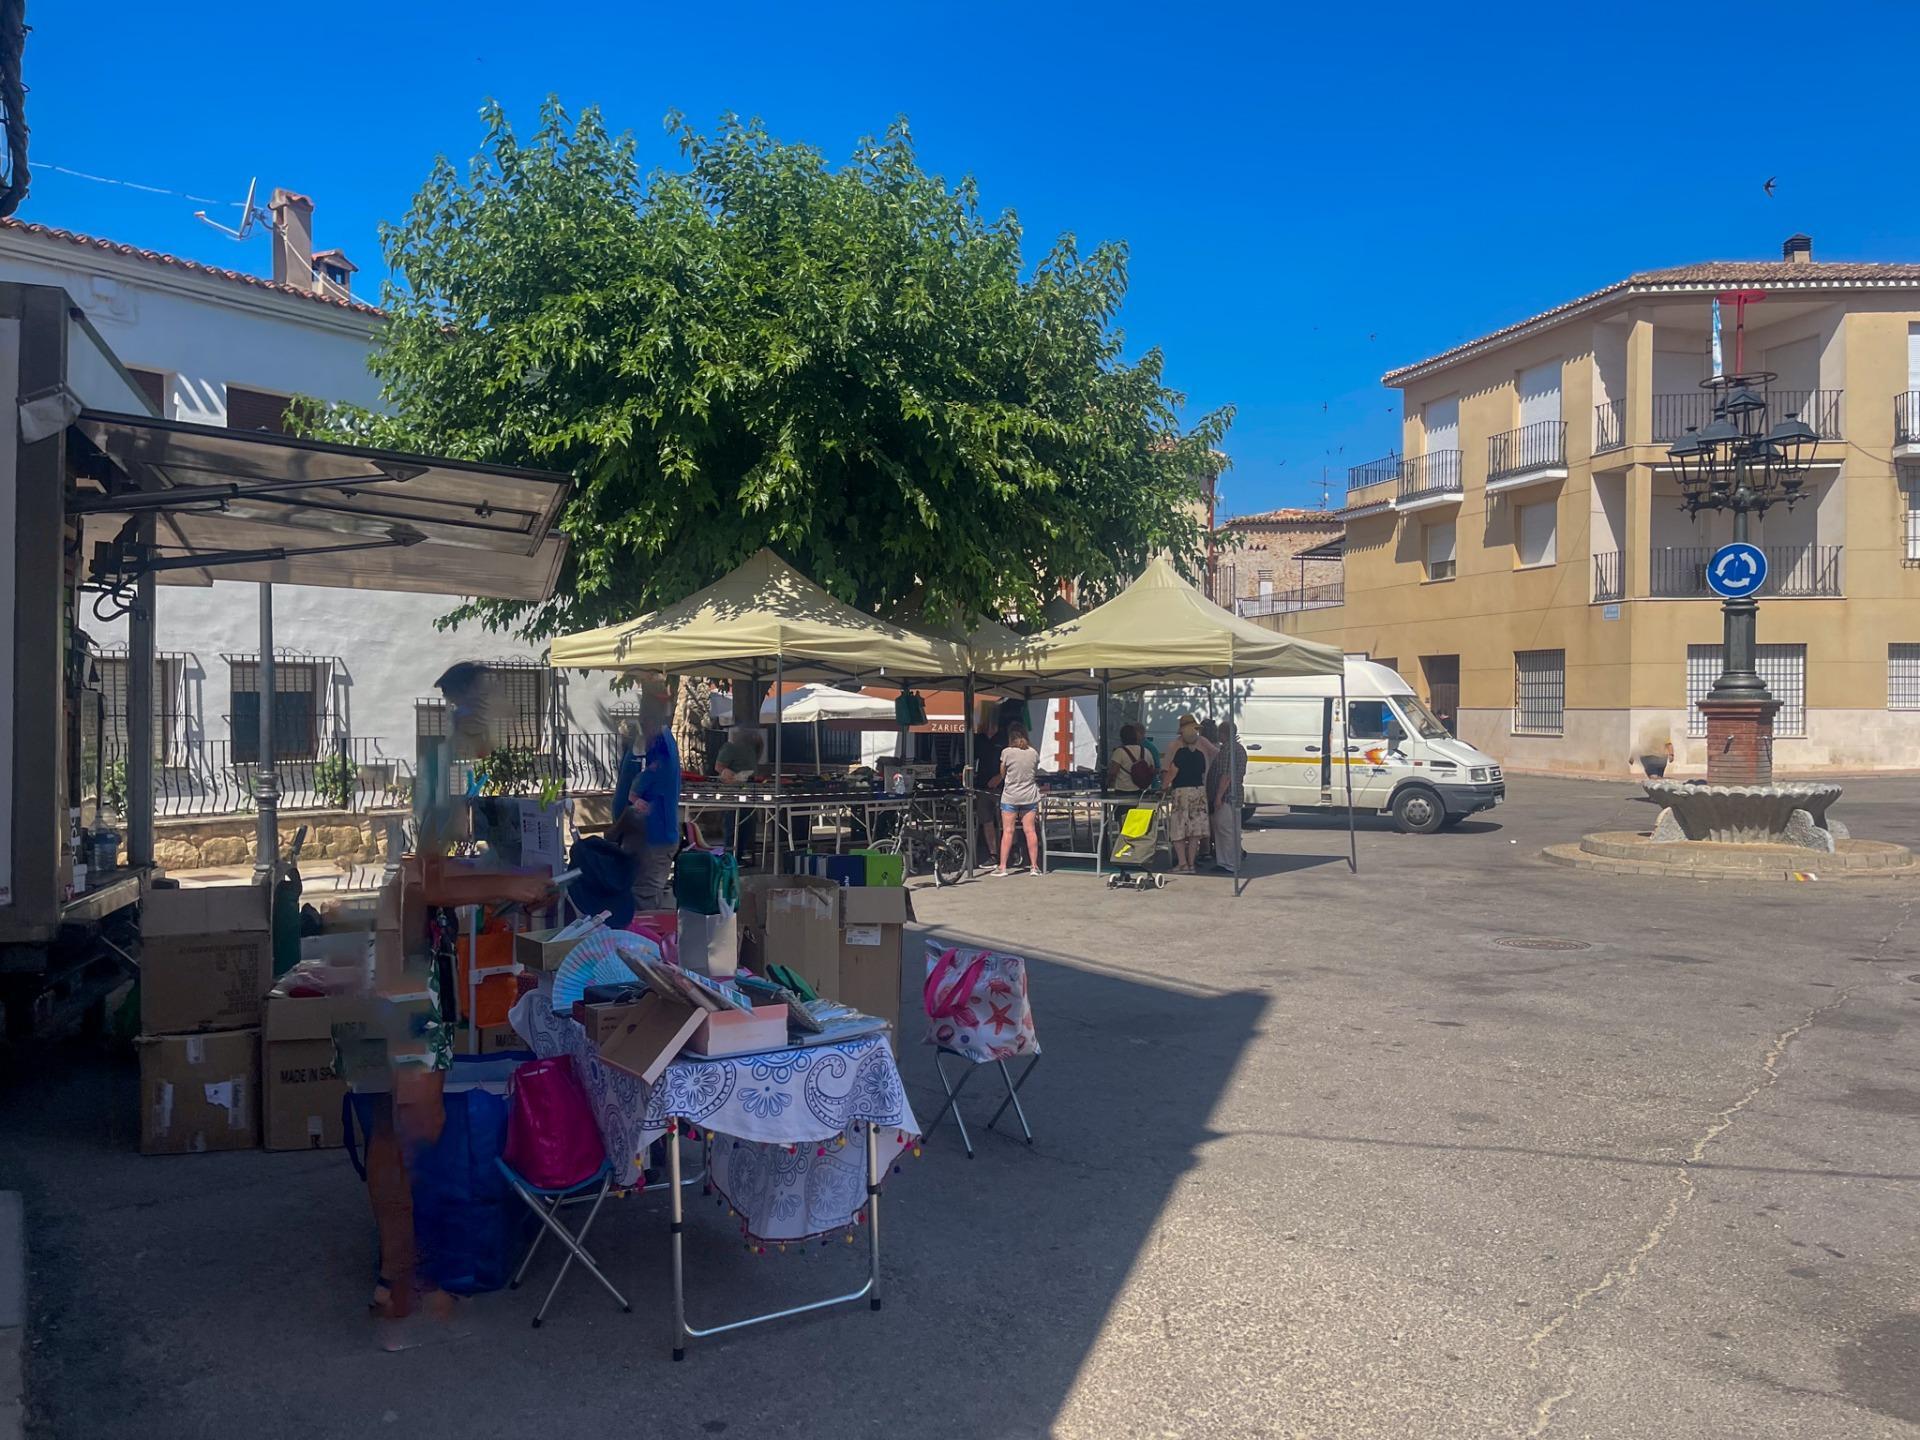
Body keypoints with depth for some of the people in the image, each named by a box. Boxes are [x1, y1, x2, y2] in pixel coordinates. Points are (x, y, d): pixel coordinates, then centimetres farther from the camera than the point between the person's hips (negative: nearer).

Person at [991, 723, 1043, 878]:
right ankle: (1034, 866, 5)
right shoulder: (1034, 753, 1)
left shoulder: (1006, 752, -9)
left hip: (1010, 797, -3)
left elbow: (1002, 775, 3)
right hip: (1029, 796, 3)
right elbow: (1035, 773, 10)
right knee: (1030, 830, 4)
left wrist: (994, 780, 24)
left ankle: (1002, 867, 1)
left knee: (1007, 831, 0)